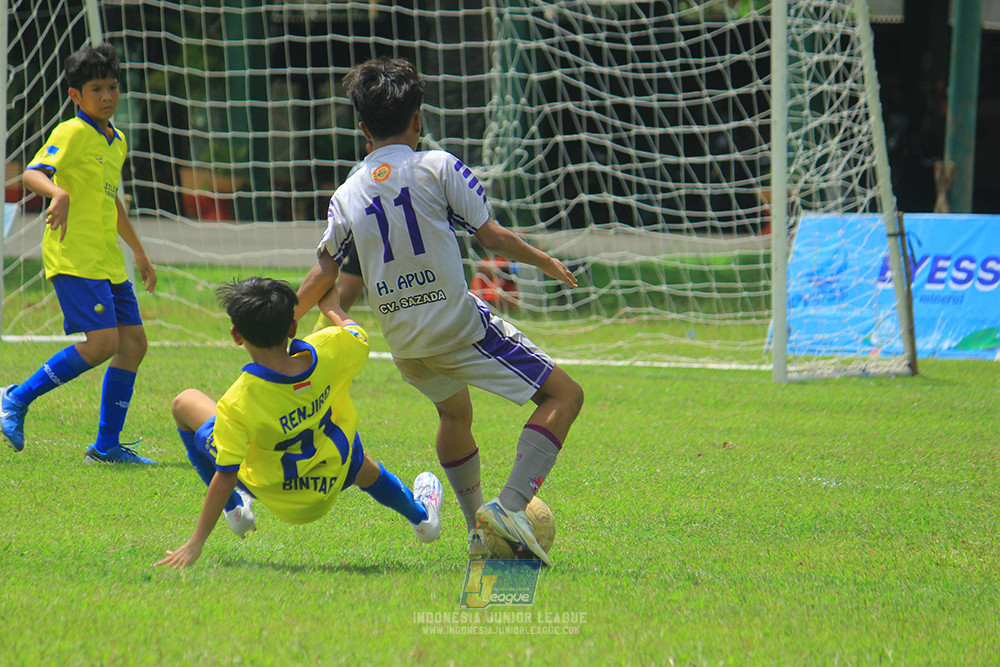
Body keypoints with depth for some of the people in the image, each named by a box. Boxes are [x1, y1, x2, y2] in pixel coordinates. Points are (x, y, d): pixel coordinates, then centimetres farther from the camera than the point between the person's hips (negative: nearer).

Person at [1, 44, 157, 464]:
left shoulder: (116, 142, 17)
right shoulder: (72, 133, -9)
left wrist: (139, 253, 36)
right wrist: (58, 193, -45)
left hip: (107, 260, 9)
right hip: (73, 256, -9)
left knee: (133, 342, 4)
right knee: (102, 341, -19)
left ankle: (107, 445, 9)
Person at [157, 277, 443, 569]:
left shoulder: (238, 404, -35)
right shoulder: (329, 352, -26)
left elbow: (225, 476, -29)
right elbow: (357, 334, -1)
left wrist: (196, 544, -21)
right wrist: (332, 308, 20)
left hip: (271, 491, -3)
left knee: (186, 402, 14)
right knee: (363, 465, 41)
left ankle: (234, 509, 25)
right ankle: (421, 515, 65)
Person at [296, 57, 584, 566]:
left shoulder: (347, 195, 6)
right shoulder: (437, 167, -6)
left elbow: (323, 274, 10)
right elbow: (491, 236, -6)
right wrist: (547, 262, 10)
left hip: (401, 341, 6)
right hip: (457, 322, -6)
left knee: (454, 411, 33)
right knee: (563, 394, -3)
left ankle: (478, 532, 33)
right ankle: (509, 505, -19)